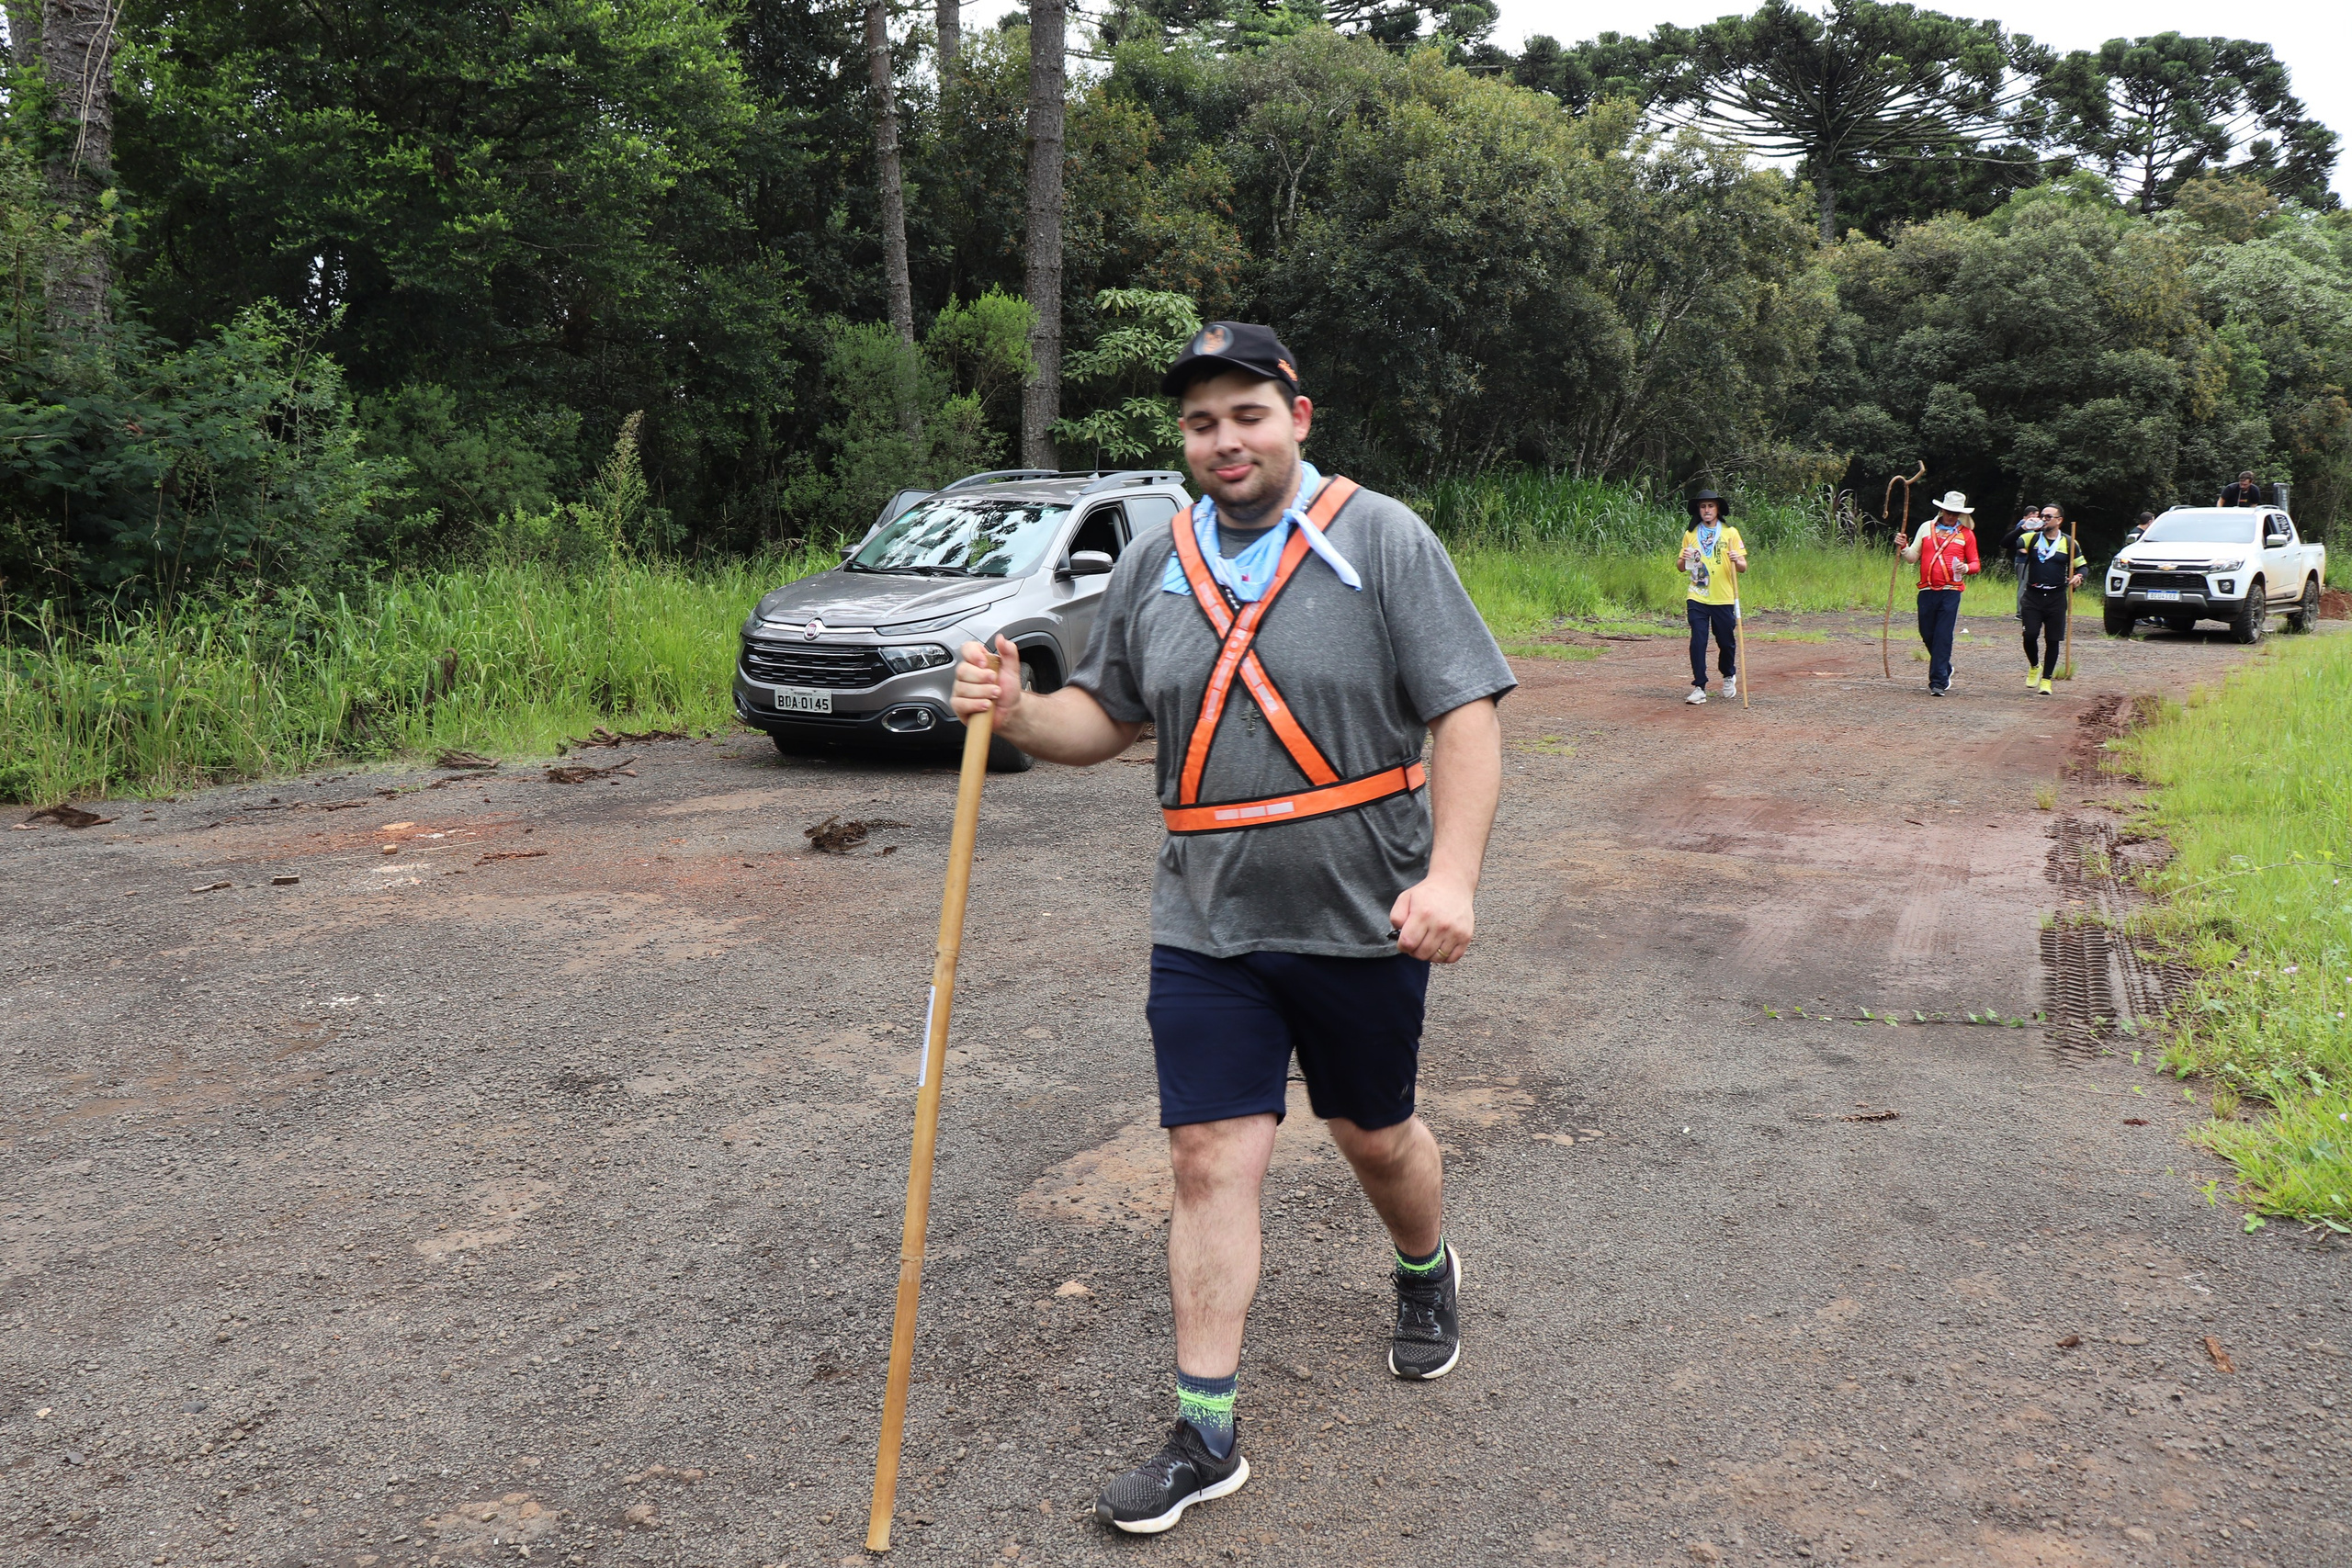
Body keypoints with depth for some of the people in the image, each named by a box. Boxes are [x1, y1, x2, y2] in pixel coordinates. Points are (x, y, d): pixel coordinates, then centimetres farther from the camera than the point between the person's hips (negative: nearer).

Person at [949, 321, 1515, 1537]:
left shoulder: (1382, 539, -6)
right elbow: (1104, 717, 14)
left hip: (1363, 921, -2)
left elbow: (1467, 716, -11)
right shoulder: (1155, 564, 7)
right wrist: (1019, 715, -8)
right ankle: (1204, 1435, 8)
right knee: (1211, 1159, -1)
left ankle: (1427, 1275, 49)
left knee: (1373, 1136, 16)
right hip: (1206, 924, 3)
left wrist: (1451, 875, -23)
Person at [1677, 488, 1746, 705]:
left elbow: (1744, 567, 0)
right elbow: (1682, 567, 11)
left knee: (1726, 642, 8)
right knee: (1698, 642, -8)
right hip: (1697, 599, 1)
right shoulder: (1690, 534, 7)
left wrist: (1737, 561, -23)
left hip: (1724, 598, -1)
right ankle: (1699, 687, -2)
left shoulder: (1730, 532, 2)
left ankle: (1729, 676, 34)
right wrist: (1685, 560, -11)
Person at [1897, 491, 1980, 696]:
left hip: (1951, 591, -3)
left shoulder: (1966, 534, 8)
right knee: (1927, 634, 8)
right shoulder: (1926, 528, 12)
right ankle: (1945, 669, 32)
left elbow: (1976, 564, 9)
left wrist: (1967, 568, -13)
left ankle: (1938, 681, -6)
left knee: (1943, 637, -8)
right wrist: (1903, 546, -7)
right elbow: (1913, 556, 13)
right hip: (1926, 590, 3)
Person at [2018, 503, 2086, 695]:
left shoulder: (2069, 543, 6)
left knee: (2053, 641, 2)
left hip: (2056, 598, 0)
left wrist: (2078, 577, -10)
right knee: (2030, 635, -11)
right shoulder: (2033, 538, 6)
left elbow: (2081, 567, 12)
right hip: (2032, 595, 0)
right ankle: (2034, 666, 17)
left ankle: (2046, 679, 13)